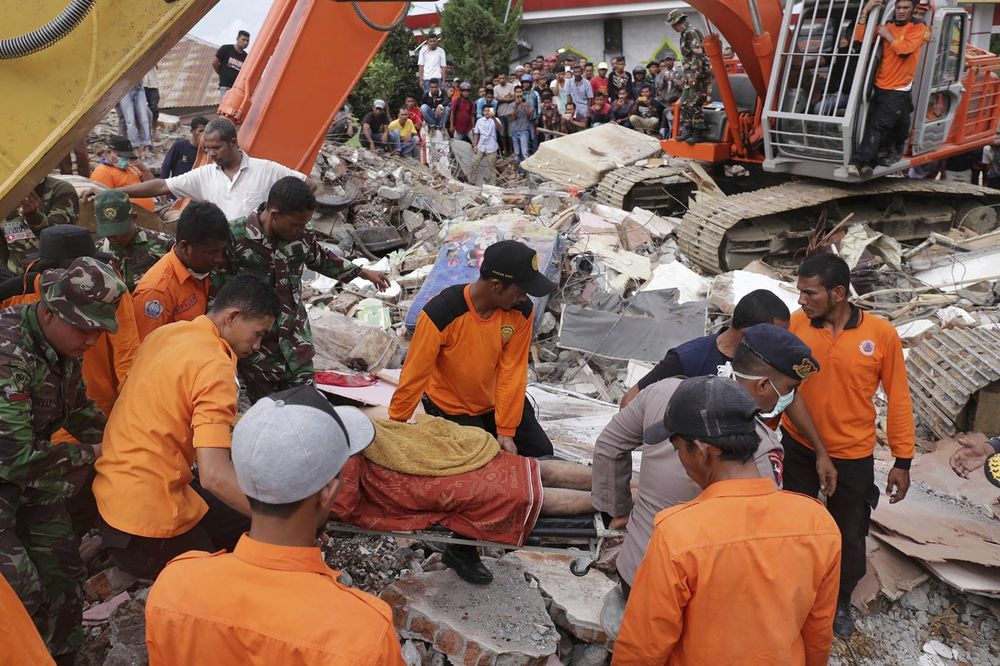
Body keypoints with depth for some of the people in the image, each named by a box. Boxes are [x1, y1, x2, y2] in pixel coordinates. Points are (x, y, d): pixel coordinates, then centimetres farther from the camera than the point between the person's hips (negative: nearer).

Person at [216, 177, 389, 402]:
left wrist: (363, 272, 28)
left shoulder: (301, 236, -5)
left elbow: (323, 259, 17)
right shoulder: (234, 237, -18)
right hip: (257, 350, -3)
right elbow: (218, 290, -9)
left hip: (296, 343, 3)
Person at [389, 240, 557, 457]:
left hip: (499, 400, 5)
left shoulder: (522, 311, -20)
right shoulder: (440, 314, -32)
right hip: (452, 408, -4)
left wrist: (506, 430, -16)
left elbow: (512, 370, -17)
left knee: (542, 454, 9)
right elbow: (415, 373, -23)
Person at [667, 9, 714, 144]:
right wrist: (685, 76, 23)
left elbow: (698, 54, -20)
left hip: (698, 74, -10)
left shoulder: (691, 32, -13)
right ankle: (688, 131, 16)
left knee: (694, 105, -11)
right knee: (684, 104, 10)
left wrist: (694, 75, -23)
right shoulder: (685, 34, 18)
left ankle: (699, 134, -7)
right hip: (690, 75, 10)